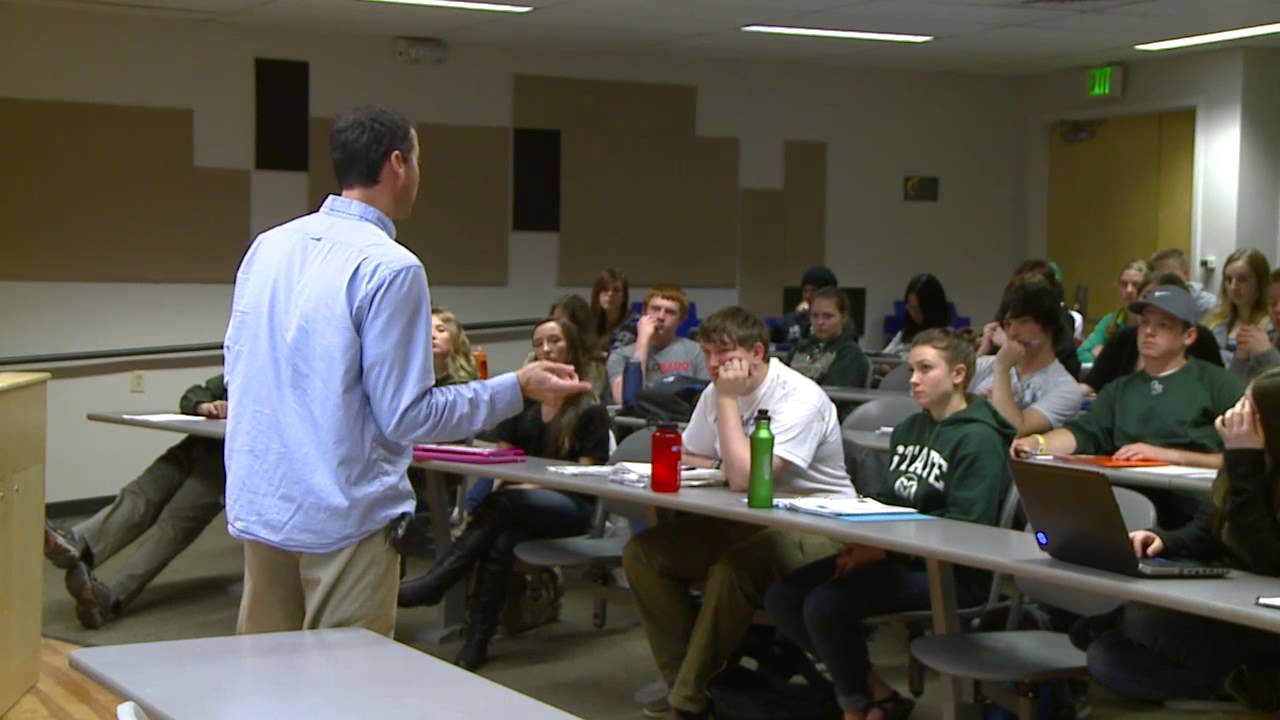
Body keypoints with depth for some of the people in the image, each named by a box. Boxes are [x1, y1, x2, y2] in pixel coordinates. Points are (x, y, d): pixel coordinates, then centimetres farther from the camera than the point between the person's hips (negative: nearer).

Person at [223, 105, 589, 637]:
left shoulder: (267, 246, 3)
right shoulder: (390, 267, -17)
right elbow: (406, 417, -15)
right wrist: (518, 388, -5)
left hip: (256, 506, 7)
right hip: (341, 514, -7)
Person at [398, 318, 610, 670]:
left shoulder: (589, 410, 3)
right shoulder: (523, 403, 19)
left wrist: (534, 484, -16)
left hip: (571, 506, -4)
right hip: (525, 499, 4)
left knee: (502, 503, -34)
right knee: (500, 539, -32)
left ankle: (434, 583, -42)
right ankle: (476, 642, -39)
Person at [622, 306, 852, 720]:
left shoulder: (799, 398, -21)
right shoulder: (716, 393, 3)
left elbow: (744, 477, -31)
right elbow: (687, 459, 16)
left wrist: (729, 400, -23)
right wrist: (723, 466, -6)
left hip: (818, 528, -8)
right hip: (750, 520, 8)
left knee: (732, 568, -35)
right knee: (642, 553, -6)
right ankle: (685, 679, 0)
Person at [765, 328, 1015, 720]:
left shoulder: (979, 438, -10)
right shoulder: (909, 429, 17)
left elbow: (967, 528, -18)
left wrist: (885, 550, -21)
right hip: (896, 554, 9)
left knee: (826, 605, -26)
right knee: (782, 596, -6)